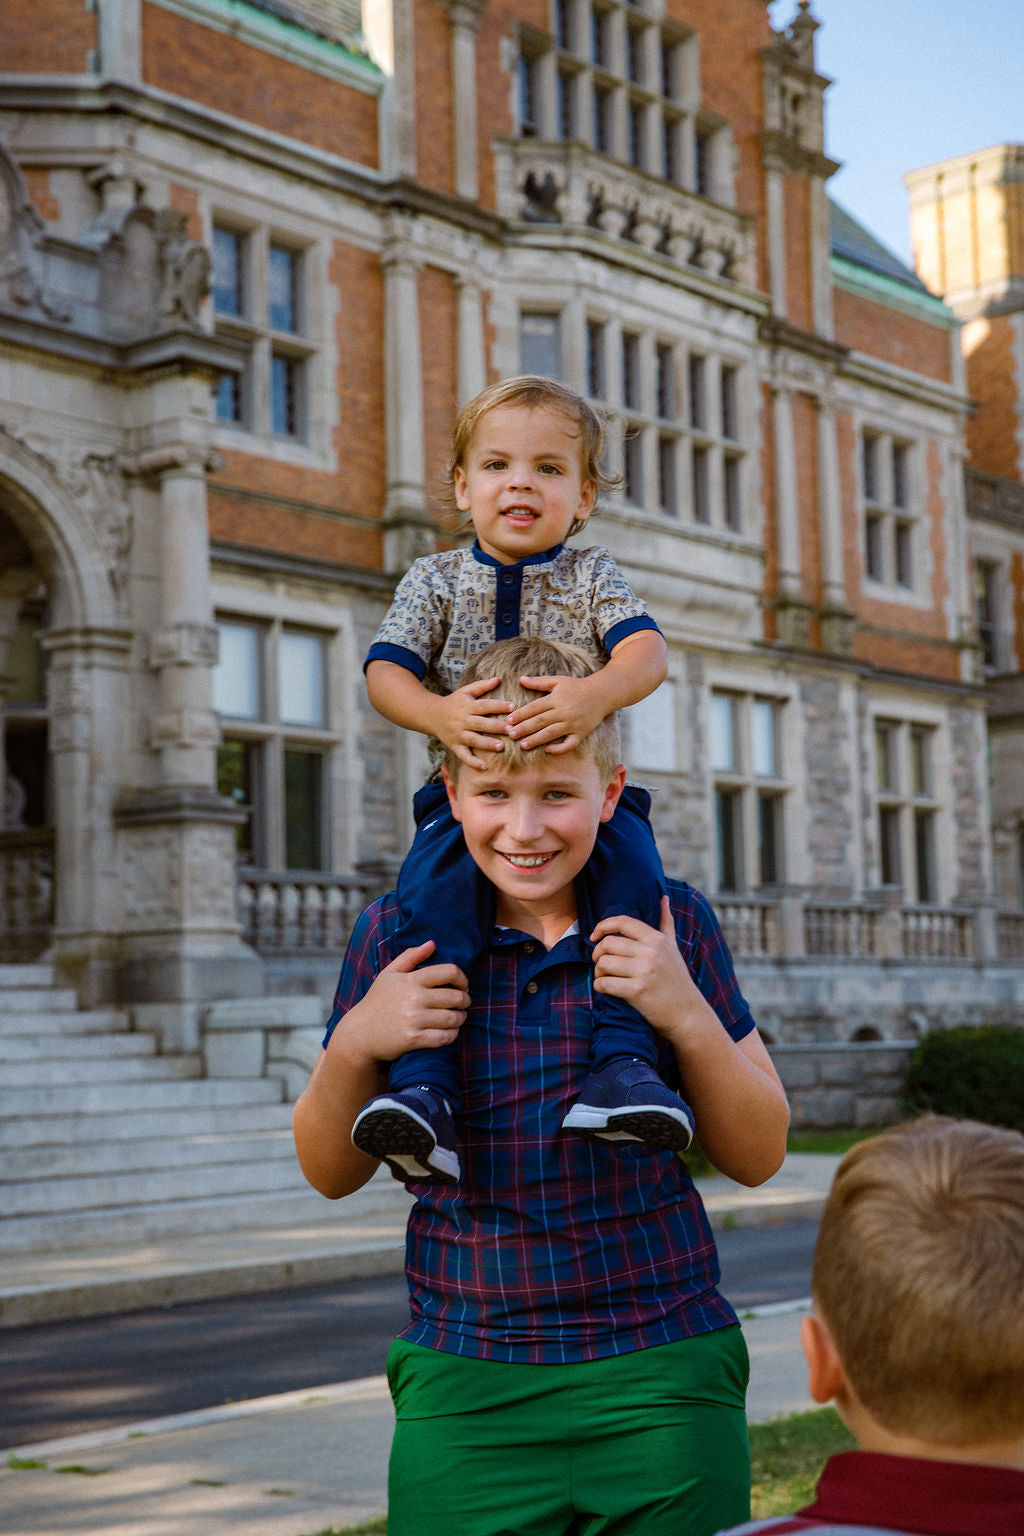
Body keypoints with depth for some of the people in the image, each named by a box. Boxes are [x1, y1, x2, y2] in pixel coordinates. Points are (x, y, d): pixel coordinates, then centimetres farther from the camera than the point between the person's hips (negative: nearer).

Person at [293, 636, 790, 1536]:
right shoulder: (399, 937, 0)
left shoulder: (674, 925, 0)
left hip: (663, 1385, 0)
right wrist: (353, 1048, -12)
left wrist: (687, 1015, -13)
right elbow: (331, 1175, 7)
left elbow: (758, 1156, 3)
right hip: (464, 1391, 0)